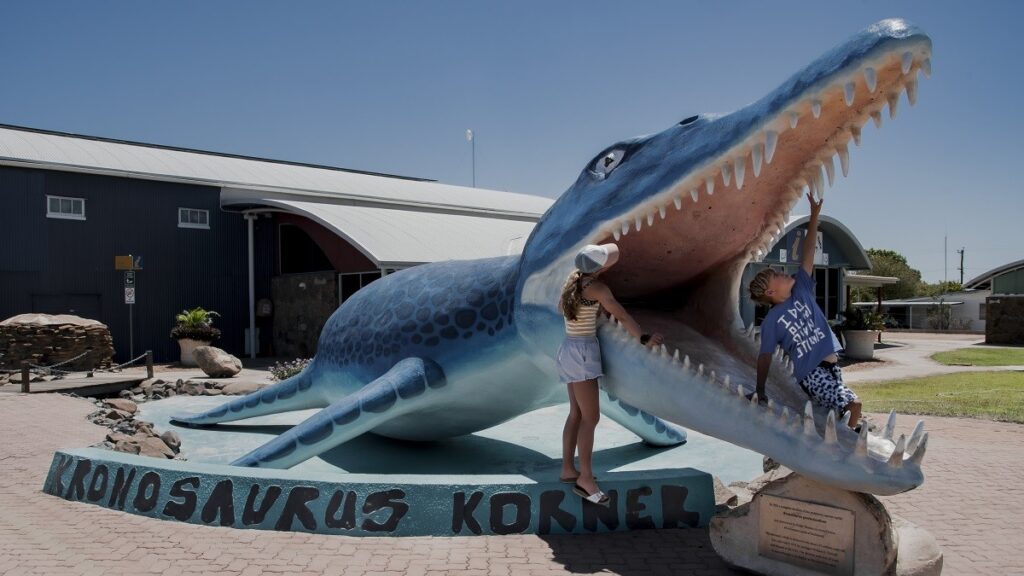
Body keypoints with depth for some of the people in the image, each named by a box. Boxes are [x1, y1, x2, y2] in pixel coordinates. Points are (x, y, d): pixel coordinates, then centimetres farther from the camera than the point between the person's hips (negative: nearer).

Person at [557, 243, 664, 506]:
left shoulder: (573, 278, 8)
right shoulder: (597, 288, -15)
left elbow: (560, 307, 23)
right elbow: (622, 316, -18)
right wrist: (644, 339, -13)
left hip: (570, 348, 9)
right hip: (582, 351, -9)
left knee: (576, 414, 12)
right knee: (590, 417, -7)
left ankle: (567, 469, 16)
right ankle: (585, 478, -4)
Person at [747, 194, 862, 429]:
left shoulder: (801, 290, 9)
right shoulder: (771, 321, -5)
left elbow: (808, 253, 6)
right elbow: (765, 357, -3)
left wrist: (814, 215, 3)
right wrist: (760, 391, -4)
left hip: (831, 368, 6)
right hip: (811, 373, -6)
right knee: (853, 405, -18)